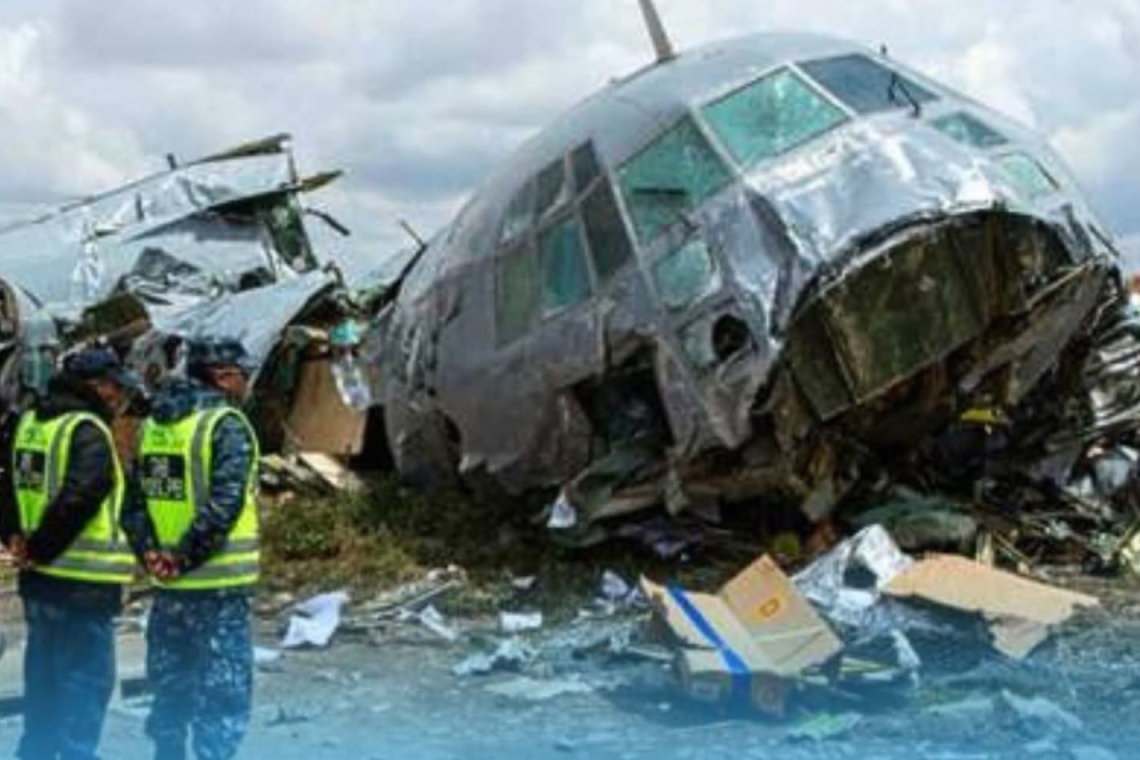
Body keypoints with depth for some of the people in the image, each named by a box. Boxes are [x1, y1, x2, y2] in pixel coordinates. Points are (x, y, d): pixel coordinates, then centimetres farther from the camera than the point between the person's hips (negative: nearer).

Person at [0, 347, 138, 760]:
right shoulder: (88, 431, -16)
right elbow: (78, 498, -26)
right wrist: (40, 549, -16)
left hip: (38, 579, 9)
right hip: (83, 583, -9)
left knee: (44, 676, 19)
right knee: (87, 678, 0)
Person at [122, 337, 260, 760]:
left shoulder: (155, 423, 10)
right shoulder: (227, 425, -12)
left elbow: (133, 501, 9)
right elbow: (225, 504, -23)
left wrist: (149, 552, 1)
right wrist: (187, 557, -16)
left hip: (170, 587, 7)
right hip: (221, 584, -7)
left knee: (171, 688, 17)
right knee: (223, 693, 2)